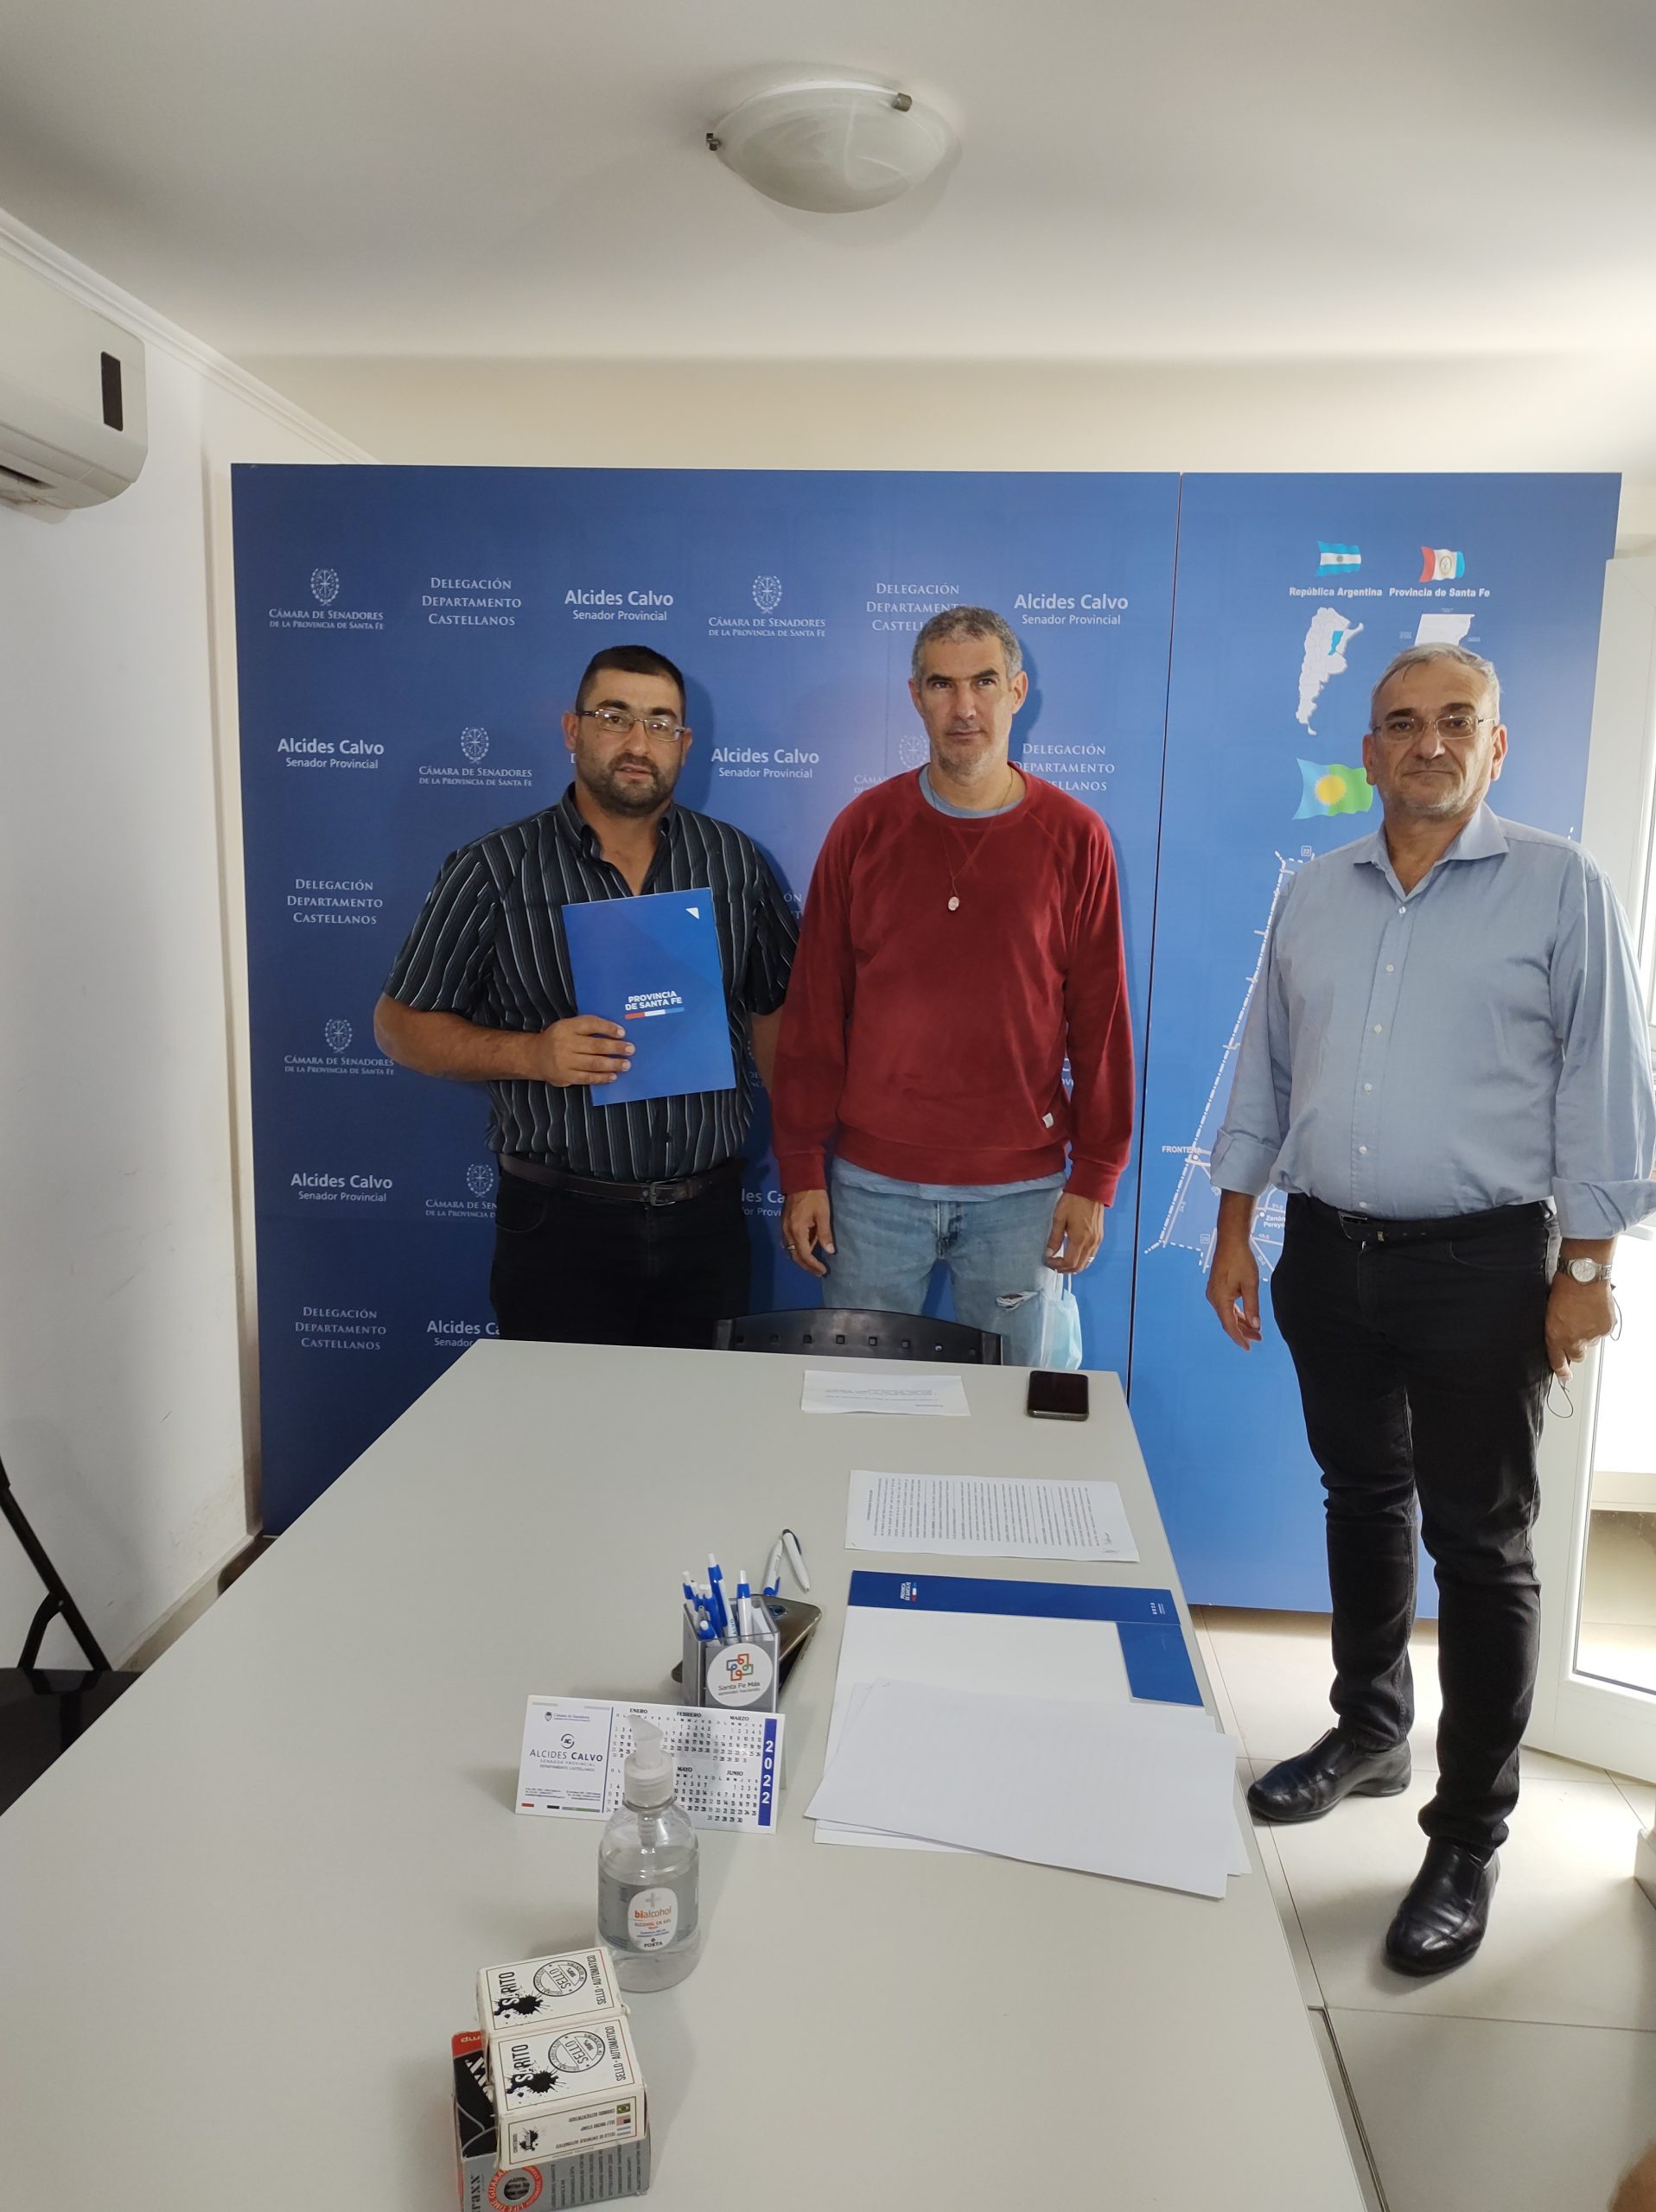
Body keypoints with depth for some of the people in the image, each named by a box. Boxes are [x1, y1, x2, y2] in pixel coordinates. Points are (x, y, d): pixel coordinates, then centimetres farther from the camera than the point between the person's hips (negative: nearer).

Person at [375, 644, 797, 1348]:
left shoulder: (733, 860, 5)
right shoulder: (496, 868, -3)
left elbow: (776, 1013, 11)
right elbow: (399, 1023, 1)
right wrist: (530, 1055, -16)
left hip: (708, 1218, 3)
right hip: (562, 1228, -2)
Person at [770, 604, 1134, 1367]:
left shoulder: (1072, 837, 0)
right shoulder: (865, 827, 2)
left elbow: (1101, 1018, 1)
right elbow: (813, 1013, 2)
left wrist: (1095, 1178, -2)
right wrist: (801, 1170, 0)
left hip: (1022, 1188, 0)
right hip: (873, 1183, 1)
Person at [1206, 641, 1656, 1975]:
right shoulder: (1314, 896, 9)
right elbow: (1265, 1070, 11)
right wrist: (1235, 1229, 8)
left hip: (1481, 1265, -4)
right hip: (1329, 1255, 4)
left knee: (1479, 1545, 3)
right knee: (1363, 1501, 18)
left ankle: (1469, 1840, 16)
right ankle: (1370, 1731, 37)